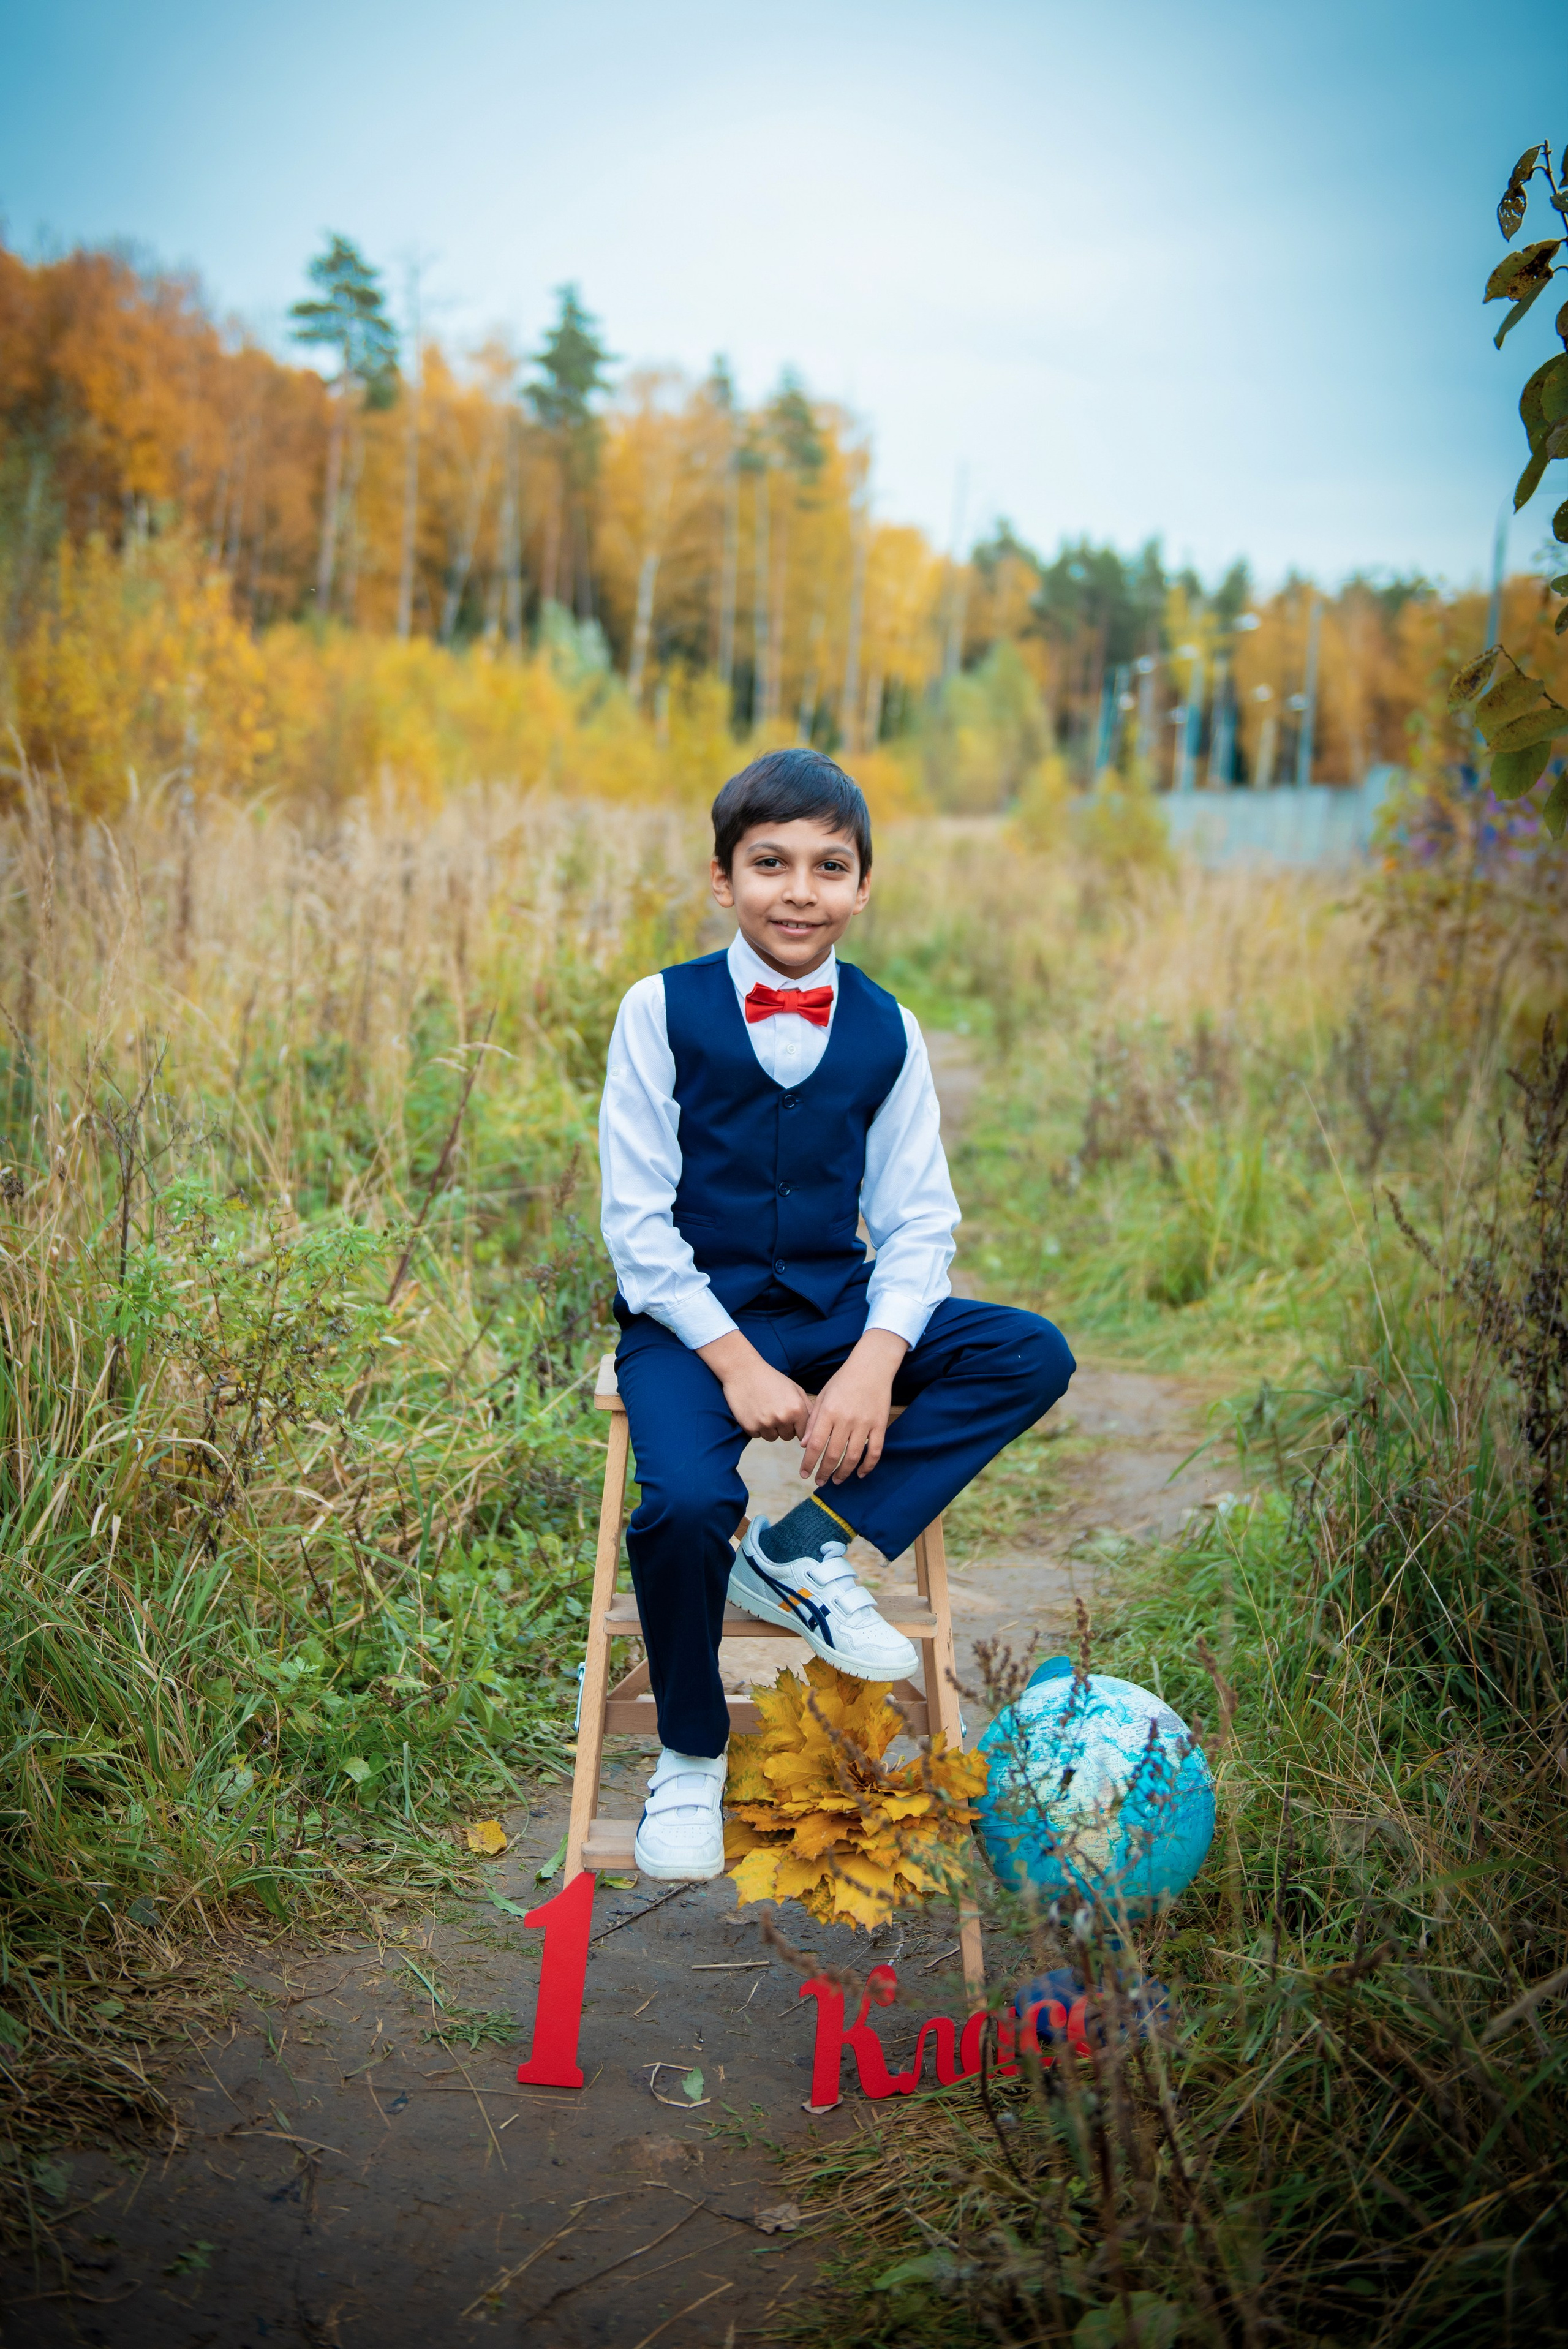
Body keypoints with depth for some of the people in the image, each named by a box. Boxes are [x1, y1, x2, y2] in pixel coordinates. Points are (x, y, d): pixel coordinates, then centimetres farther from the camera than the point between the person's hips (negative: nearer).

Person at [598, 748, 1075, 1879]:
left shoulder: (886, 1032, 3)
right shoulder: (662, 1011, -5)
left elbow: (917, 1222, 2)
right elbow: (638, 1216, -6)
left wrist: (874, 1362, -16)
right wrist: (735, 1361, -17)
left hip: (837, 1307, 3)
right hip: (692, 1317, -3)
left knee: (1034, 1354, -18)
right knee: (686, 1502, -30)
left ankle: (808, 1548, -13)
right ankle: (691, 1757, -2)